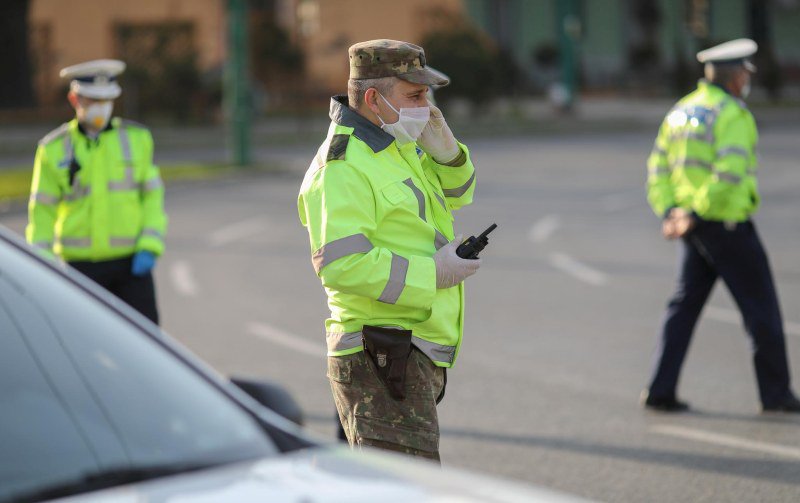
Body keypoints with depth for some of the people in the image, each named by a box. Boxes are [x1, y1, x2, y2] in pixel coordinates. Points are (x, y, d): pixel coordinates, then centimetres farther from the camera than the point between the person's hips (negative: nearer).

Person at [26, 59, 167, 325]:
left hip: (131, 262, 0)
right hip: (81, 264, 0)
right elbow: (42, 211, 2)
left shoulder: (137, 139, 2)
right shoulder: (54, 149, -1)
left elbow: (152, 196, 4)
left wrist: (150, 248, -9)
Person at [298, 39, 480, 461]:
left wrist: (444, 150, 3)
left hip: (413, 358, 10)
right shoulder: (343, 168, -17)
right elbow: (340, 264, -26)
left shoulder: (396, 145, 15)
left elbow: (455, 193, 25)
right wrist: (431, 274, -20)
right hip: (381, 361, -10)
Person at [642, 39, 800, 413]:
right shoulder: (733, 116, -14)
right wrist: (696, 217, -20)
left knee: (685, 305, 11)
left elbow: (658, 168, 8)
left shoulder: (681, 111, 11)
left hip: (695, 230, 7)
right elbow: (728, 174, -26)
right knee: (761, 308, 4)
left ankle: (661, 390, 5)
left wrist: (670, 213, -1)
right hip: (729, 227, -7)